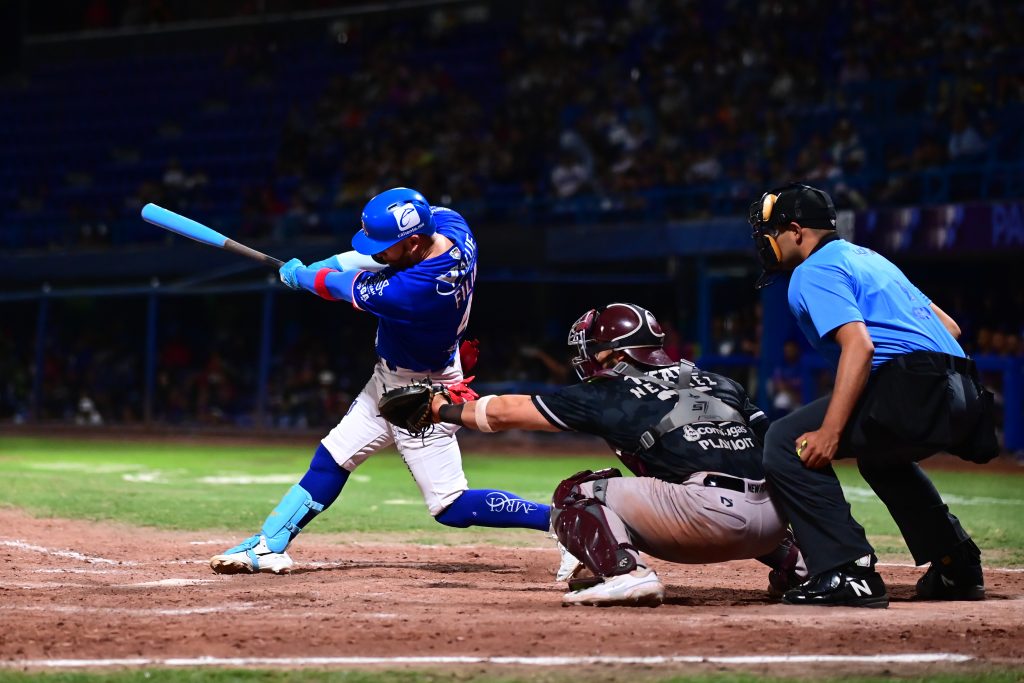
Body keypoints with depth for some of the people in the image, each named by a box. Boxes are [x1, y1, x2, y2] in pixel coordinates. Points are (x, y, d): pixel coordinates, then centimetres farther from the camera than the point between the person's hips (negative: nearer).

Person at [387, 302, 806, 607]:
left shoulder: (610, 394, 12)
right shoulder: (720, 384, 25)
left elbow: (503, 413, 20)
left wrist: (445, 411, 35)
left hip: (712, 515, -6)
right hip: (775, 522, 7)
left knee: (575, 495, 8)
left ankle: (626, 573, -16)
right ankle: (793, 561, 22)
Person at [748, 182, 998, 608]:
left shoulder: (812, 272, 0)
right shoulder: (869, 258, 29)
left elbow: (859, 345, -17)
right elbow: (949, 327, 26)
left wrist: (830, 433, -23)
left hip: (914, 385, -10)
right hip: (964, 395, 10)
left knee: (787, 442, -9)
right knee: (880, 453, 38)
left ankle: (847, 571, -18)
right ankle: (958, 568, 35)